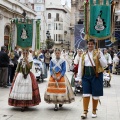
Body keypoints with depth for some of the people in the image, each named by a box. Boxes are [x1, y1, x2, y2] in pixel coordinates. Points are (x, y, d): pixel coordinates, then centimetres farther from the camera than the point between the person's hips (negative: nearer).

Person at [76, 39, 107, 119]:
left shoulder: (98, 53, 3)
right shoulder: (83, 55, 12)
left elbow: (105, 65, -1)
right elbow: (80, 67, 12)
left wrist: (99, 58, -18)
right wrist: (79, 78, 7)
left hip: (96, 76, -2)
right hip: (86, 76, 2)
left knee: (95, 94, 5)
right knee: (86, 94, -3)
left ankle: (94, 111, 21)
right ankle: (85, 112, 3)